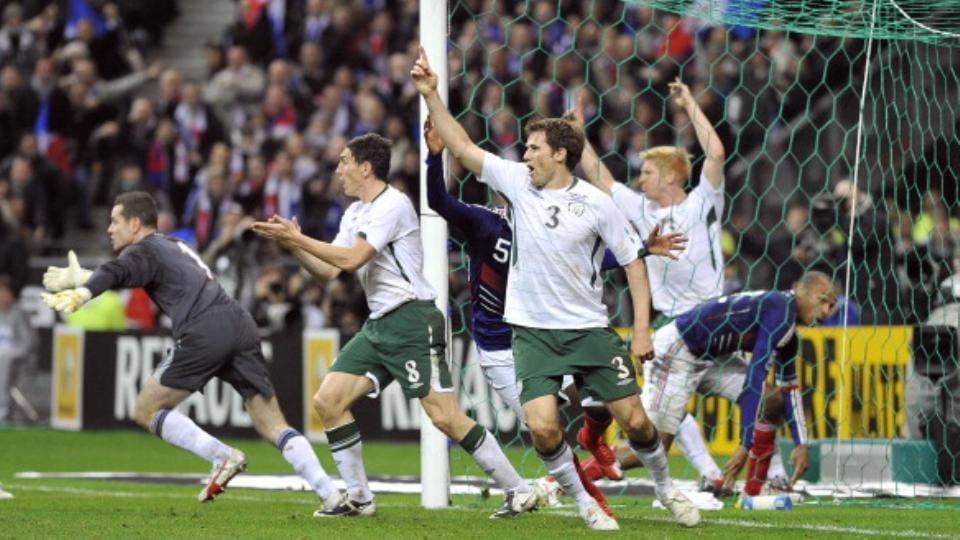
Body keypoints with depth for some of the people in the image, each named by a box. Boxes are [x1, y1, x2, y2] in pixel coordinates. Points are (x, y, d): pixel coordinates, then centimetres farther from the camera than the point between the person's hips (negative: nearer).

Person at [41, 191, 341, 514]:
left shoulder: (144, 251, 6)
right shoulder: (174, 246, 31)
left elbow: (116, 273, -16)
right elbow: (129, 275, 45)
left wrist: (80, 295, -32)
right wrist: (79, 277, 48)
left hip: (204, 333, -8)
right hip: (240, 325, 8)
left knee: (146, 411, 7)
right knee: (273, 425, 6)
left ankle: (223, 457, -6)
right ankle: (332, 496, -8)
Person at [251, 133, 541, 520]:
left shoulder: (393, 204, -12)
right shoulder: (355, 213, 16)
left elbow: (352, 258, -21)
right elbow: (329, 270, 16)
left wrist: (297, 238, -15)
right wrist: (292, 245, 2)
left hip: (413, 320, -9)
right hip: (378, 324, 9)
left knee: (445, 416, -15)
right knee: (328, 400, 0)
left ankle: (519, 490, -7)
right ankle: (358, 498, 8)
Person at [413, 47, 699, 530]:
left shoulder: (596, 204, -6)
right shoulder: (517, 182, -1)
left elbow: (632, 261, 0)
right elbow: (462, 147, -1)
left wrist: (641, 328, -5)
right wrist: (430, 95, -8)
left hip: (589, 329, -1)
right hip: (533, 331, 1)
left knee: (635, 420, 0)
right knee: (542, 425, -15)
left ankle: (665, 487, 27)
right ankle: (584, 502, 7)